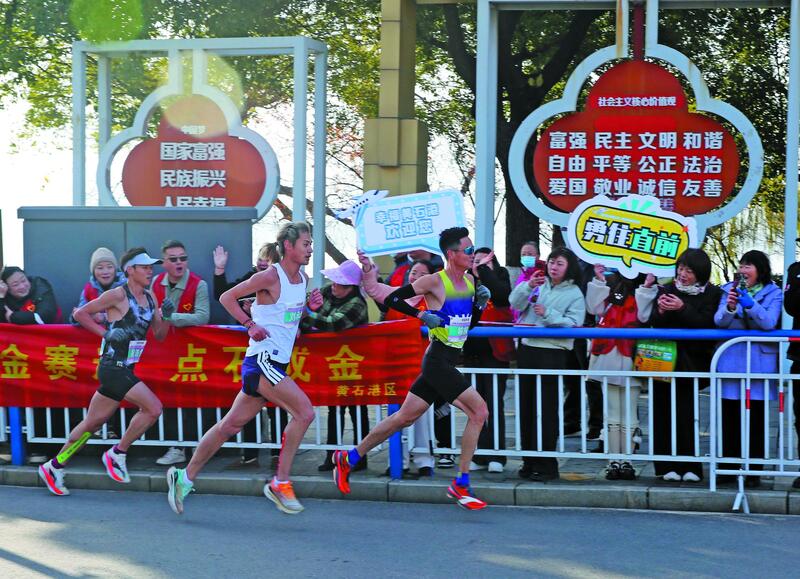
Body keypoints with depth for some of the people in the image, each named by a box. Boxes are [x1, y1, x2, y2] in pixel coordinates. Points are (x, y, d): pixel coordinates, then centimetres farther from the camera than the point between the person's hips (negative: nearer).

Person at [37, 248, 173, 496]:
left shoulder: (150, 297, 11)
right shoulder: (118, 295, -11)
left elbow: (159, 335, 14)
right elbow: (80, 313, -6)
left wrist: (165, 317, -4)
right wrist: (106, 333, -12)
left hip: (125, 369, 8)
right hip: (113, 367, -8)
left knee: (93, 422, 12)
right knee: (153, 408, -17)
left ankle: (55, 466, 22)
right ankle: (118, 454, -2)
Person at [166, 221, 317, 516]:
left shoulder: (302, 279, 13)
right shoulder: (270, 276, -12)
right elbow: (227, 297, -6)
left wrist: (310, 306, 8)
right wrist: (250, 325, -13)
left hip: (277, 364, 8)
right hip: (262, 361, -8)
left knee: (231, 425, 11)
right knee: (304, 412, -18)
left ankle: (186, 477, 19)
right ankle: (280, 483, -11)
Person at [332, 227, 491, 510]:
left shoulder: (469, 282, 12)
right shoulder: (435, 281, -11)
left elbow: (471, 323, 22)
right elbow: (391, 299, -9)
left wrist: (480, 302, 4)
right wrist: (422, 315, -17)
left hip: (448, 363, 8)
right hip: (437, 359, -8)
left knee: (404, 417, 13)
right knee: (479, 411, -15)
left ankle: (349, 458, 25)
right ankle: (461, 485, -8)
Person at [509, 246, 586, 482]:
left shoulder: (574, 293, 0)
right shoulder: (539, 285, 12)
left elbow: (573, 324, -11)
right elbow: (515, 304, 1)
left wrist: (548, 314, -18)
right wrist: (528, 286, -14)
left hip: (553, 354, -5)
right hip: (527, 350, 5)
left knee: (547, 410, -4)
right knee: (526, 407, 9)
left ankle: (546, 464, 2)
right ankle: (529, 460, 17)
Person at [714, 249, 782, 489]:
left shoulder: (774, 294, 4)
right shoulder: (730, 290, 10)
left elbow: (769, 322, -12)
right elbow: (719, 321, -4)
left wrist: (749, 303, -25)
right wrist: (729, 307, -24)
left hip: (759, 362, -2)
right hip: (730, 361, 2)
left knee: (755, 417, 0)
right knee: (729, 416, 3)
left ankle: (754, 471, 4)